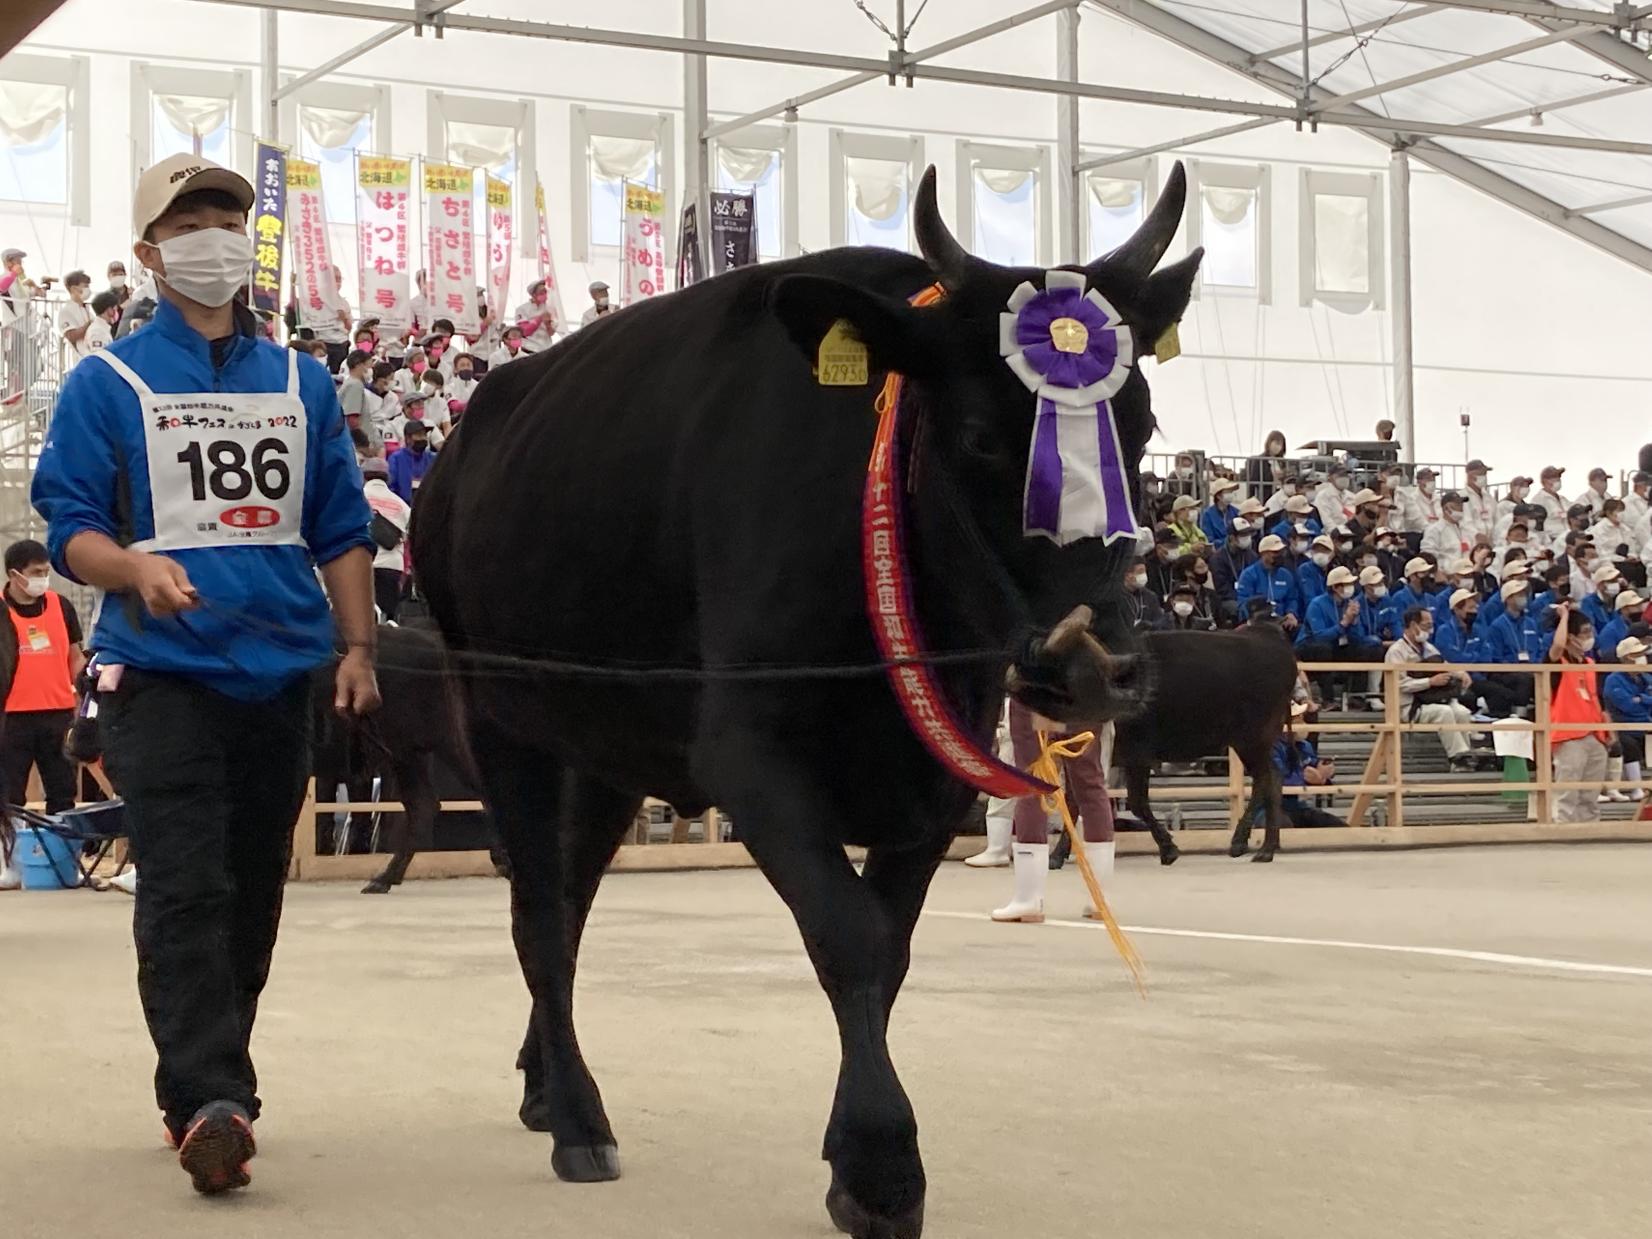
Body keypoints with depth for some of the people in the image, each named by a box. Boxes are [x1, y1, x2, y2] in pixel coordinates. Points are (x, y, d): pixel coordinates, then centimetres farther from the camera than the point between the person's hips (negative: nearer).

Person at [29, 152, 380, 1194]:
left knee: (254, 891, 9)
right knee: (187, 891, -14)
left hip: (282, 676, 4)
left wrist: (359, 647, 5)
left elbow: (341, 528, 14)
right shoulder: (109, 384, 3)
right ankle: (208, 1101, -17)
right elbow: (70, 527, -2)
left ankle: (208, 1084, 22)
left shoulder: (302, 384, 13)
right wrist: (136, 567, -22)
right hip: (165, 674, -4)